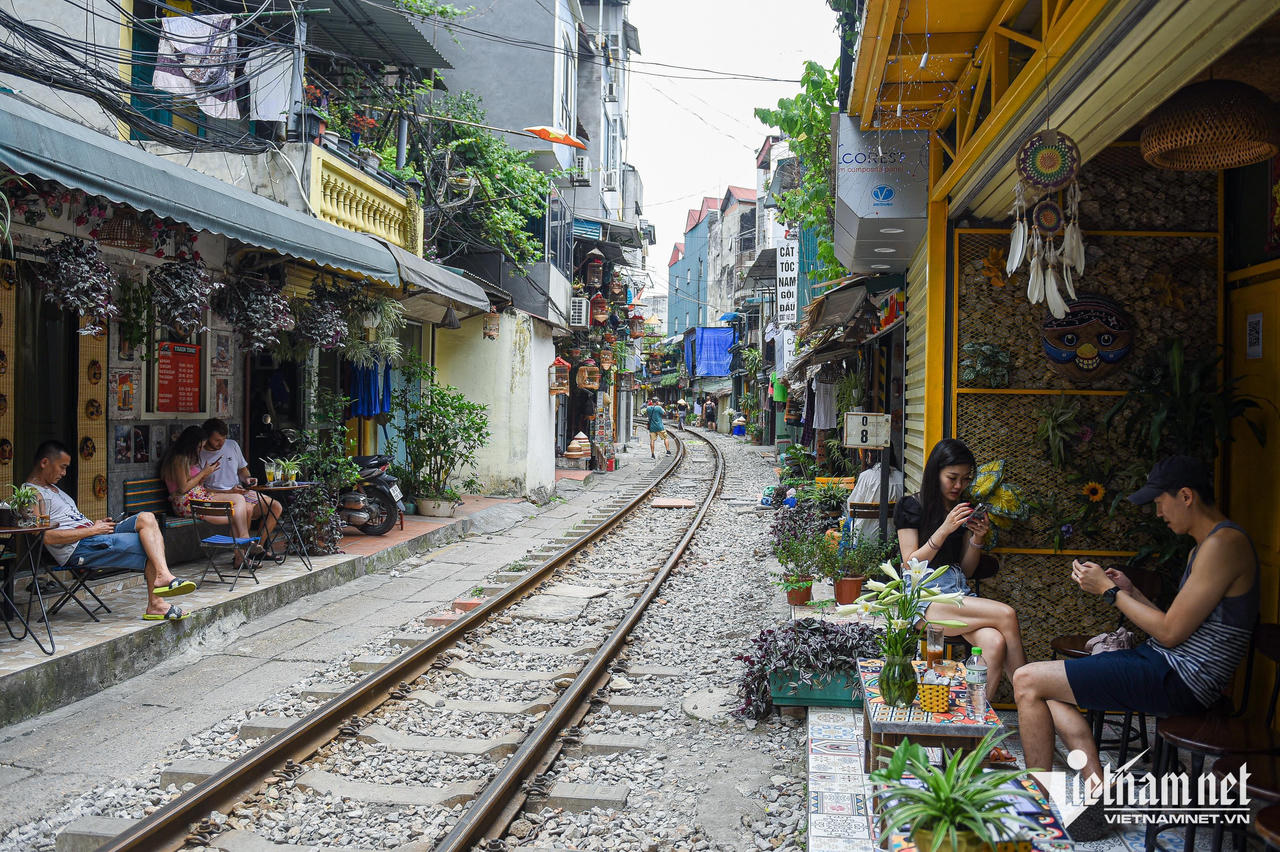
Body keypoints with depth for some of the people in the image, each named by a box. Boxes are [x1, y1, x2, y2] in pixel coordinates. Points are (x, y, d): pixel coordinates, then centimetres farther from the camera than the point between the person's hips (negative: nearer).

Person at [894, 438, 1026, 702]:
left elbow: (966, 571, 17)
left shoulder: (965, 510, 17)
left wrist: (978, 538, -1)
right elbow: (910, 565, -5)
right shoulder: (911, 507, 2)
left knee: (995, 643, -29)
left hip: (959, 591, 5)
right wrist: (944, 530, -14)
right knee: (1006, 615, -27)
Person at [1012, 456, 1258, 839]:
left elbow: (1170, 632, -18)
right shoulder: (1203, 546, 16)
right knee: (1048, 688, 11)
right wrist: (1130, 591, 9)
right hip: (1168, 667, 11)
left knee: (1027, 680, -12)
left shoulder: (1224, 544, -17)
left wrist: (1109, 591, -9)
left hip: (1177, 680, -11)